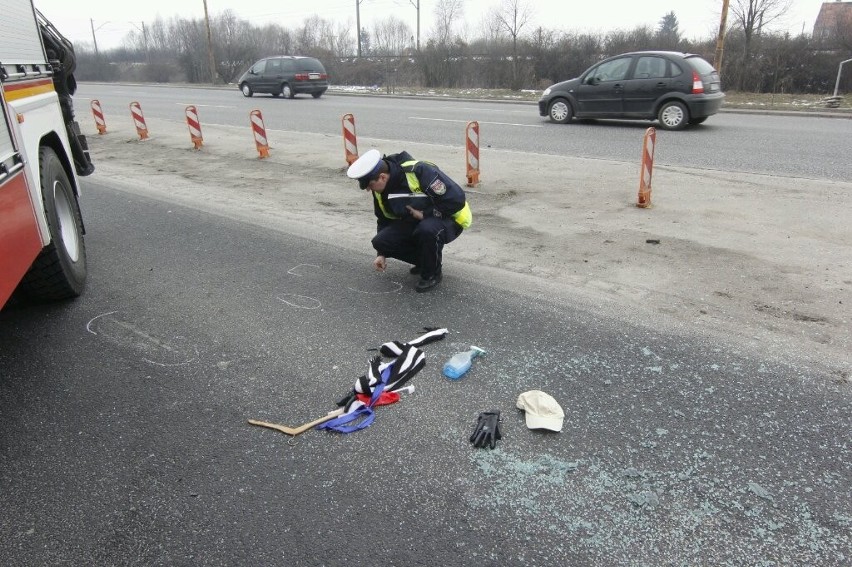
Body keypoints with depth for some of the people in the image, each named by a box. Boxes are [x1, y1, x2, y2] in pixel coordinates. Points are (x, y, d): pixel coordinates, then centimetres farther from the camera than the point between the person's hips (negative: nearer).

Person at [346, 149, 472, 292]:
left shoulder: (419, 171, -31)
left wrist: (425, 214, -22)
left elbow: (456, 199, -31)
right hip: (413, 223, 7)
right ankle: (426, 257, 9)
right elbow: (384, 220, 9)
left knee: (427, 229, -39)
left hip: (449, 219, -7)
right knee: (380, 241, -13)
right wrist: (382, 253, 3)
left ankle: (432, 274, -10)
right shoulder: (380, 190, -6)